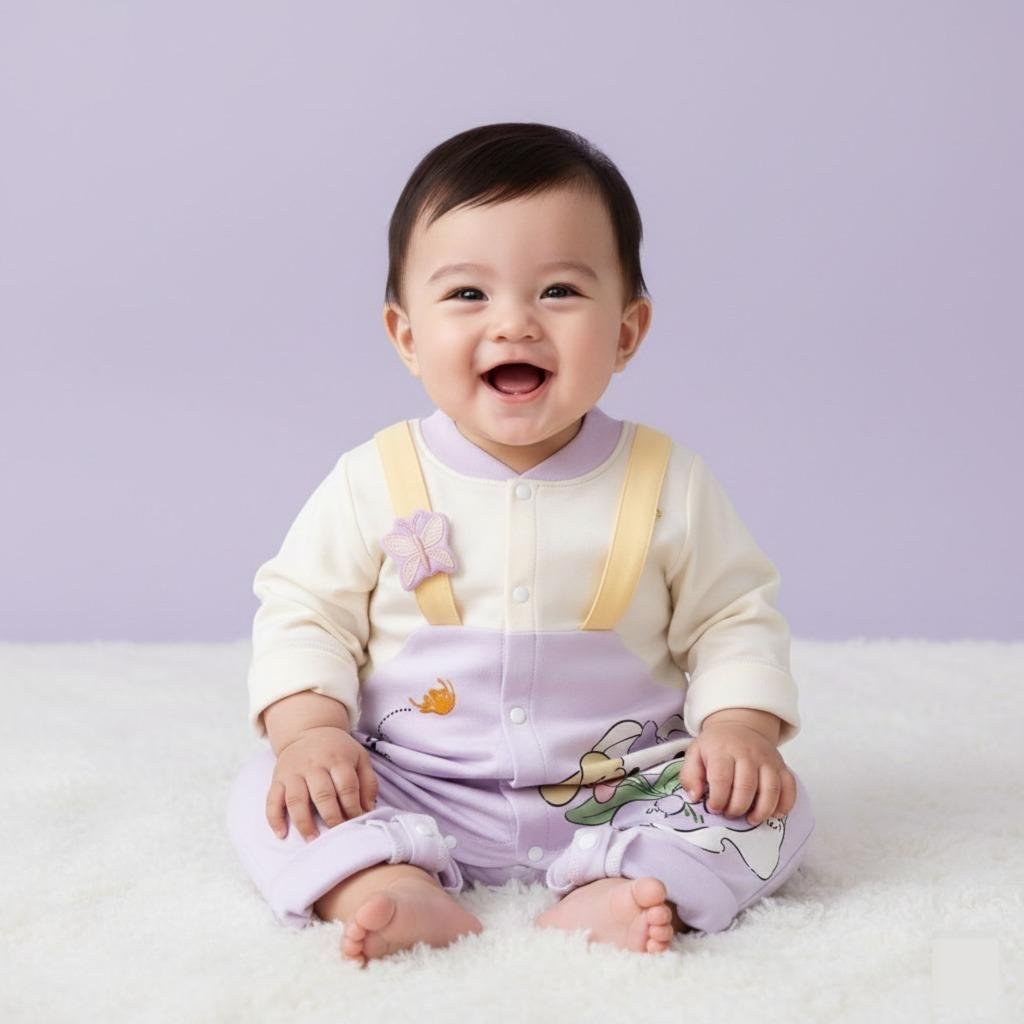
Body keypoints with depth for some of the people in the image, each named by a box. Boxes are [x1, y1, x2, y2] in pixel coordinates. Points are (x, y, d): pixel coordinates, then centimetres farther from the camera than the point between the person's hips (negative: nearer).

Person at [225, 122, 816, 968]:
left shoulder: (670, 484, -3)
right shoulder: (373, 483, -4)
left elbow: (733, 619, 4)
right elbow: (303, 613, 1)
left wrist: (739, 727, -14)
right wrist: (309, 729, -16)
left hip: (618, 794, 0)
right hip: (414, 796, 0)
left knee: (773, 805, -19)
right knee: (266, 793, -18)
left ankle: (609, 896, -35)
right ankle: (397, 891, -37)